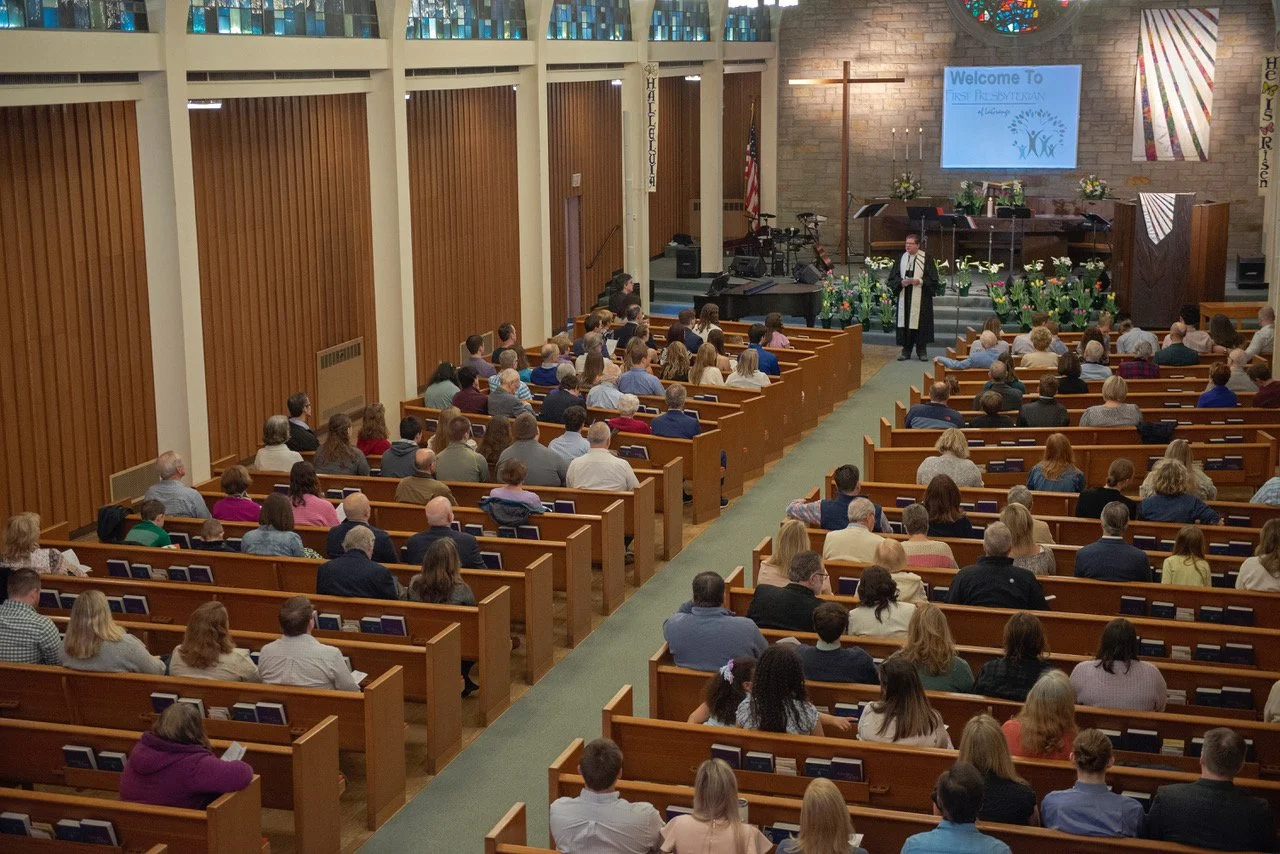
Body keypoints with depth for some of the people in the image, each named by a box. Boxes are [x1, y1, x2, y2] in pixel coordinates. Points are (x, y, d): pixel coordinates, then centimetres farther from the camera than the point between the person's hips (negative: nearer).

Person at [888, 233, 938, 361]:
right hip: (904, 297, 3)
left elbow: (933, 278, -3)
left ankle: (921, 350, 7)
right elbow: (893, 277, 8)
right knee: (905, 322, 2)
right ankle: (906, 350, 8)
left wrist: (919, 281, -17)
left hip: (920, 299, -3)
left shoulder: (926, 259, -2)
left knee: (921, 322, -1)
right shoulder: (901, 258, 8)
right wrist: (902, 282, -11)